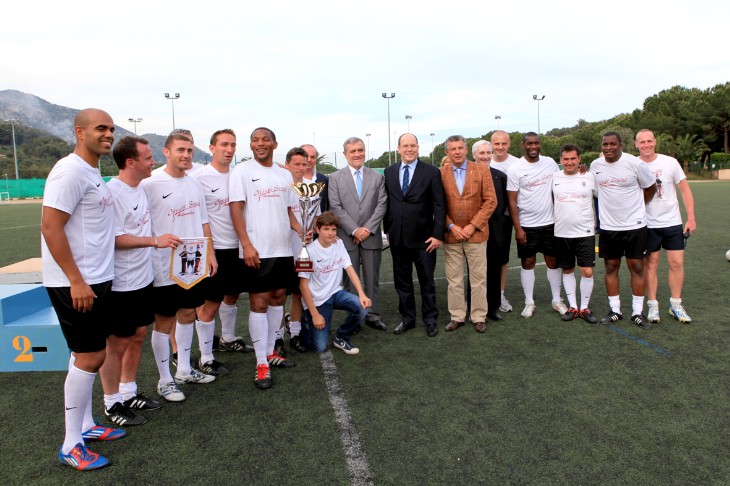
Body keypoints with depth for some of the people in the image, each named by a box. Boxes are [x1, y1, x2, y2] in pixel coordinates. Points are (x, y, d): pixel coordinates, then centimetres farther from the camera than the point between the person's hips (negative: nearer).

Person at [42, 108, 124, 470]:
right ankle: (71, 446, 11)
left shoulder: (92, 172, 13)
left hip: (95, 280, 9)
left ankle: (85, 426, 29)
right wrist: (76, 281, -21)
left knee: (90, 355, 15)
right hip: (76, 284, -9)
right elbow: (50, 227, -21)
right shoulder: (71, 171, -15)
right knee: (89, 358, -3)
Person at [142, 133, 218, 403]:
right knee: (164, 321, 4)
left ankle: (184, 369, 33)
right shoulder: (150, 184, -11)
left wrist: (210, 253, 12)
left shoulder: (194, 184, 10)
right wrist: (158, 241, -24)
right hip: (166, 268, -7)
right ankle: (165, 380, 19)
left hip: (194, 264, 7)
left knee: (188, 313, 16)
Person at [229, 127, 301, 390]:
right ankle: (262, 364, 5)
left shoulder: (285, 174, 12)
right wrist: (247, 245, -18)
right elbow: (236, 209, -9)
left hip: (282, 248, 6)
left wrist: (301, 230, -1)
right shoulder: (241, 171, -3)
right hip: (257, 250, -6)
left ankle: (270, 352, 27)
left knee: (278, 297, 12)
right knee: (259, 303, -3)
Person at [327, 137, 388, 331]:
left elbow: (381, 204, 2)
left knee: (372, 279, 8)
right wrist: (354, 230, -11)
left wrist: (368, 228, -9)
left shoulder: (377, 177, 9)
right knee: (350, 280, 5)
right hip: (347, 238, -1)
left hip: (371, 236, 2)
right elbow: (336, 208, -4)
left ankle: (373, 315, 18)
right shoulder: (335, 178, 3)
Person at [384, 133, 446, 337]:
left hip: (423, 238, -3)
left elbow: (439, 205, -7)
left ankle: (430, 319, 24)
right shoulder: (389, 172, 6)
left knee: (427, 281, 9)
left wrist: (438, 234, -12)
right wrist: (387, 229, 8)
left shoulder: (431, 172, -5)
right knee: (402, 281, 13)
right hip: (397, 238, 3)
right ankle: (407, 318, 27)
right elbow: (387, 202, 11)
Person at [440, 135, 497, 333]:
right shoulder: (441, 174, 2)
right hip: (451, 234, 1)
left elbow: (490, 201, -2)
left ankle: (479, 317, 17)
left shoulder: (481, 170, 1)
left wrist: (473, 225, -9)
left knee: (479, 279, 5)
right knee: (454, 279, 7)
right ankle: (457, 316, 18)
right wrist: (451, 227, -9)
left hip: (475, 233, -1)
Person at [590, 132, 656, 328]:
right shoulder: (595, 165, 0)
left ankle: (638, 312, 13)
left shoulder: (635, 163, -9)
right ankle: (615, 311, 17)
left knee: (636, 267, 3)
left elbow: (651, 187, 5)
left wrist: (636, 207, 11)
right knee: (611, 267, 7)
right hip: (608, 226, 3)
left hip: (635, 225, -3)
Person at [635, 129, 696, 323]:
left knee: (677, 263, 2)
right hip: (647, 224, -1)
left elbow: (685, 190, 2)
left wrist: (691, 218, -2)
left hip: (672, 222, 1)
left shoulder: (670, 162, -2)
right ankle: (653, 305, 12)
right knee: (650, 263, 3)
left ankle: (675, 305, 15)